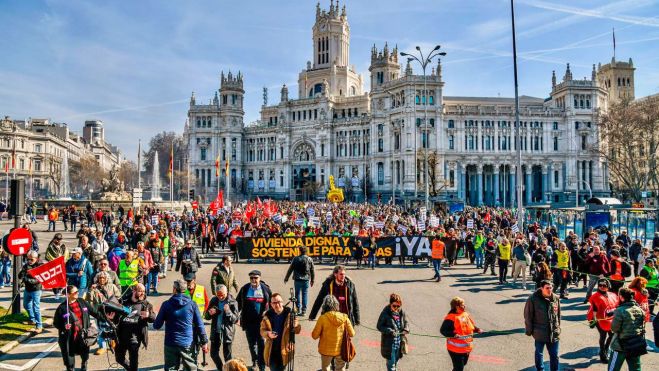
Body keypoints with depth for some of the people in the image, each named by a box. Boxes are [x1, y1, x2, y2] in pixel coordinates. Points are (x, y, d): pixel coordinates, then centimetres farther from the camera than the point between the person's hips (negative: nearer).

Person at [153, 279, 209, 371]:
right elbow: (199, 325, -4)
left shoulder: (166, 304, -6)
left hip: (171, 344, 0)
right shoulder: (192, 304, -4)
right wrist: (204, 342, 3)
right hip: (188, 344, 0)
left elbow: (156, 326, -3)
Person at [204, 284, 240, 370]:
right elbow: (206, 316, 6)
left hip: (227, 332, -4)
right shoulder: (214, 300, 2)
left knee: (227, 355, 3)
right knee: (213, 353, 11)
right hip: (215, 331, 4)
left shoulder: (233, 302, -10)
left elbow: (235, 319, -13)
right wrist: (209, 313, -17)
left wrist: (228, 312, -30)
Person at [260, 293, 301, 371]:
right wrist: (267, 334, -19)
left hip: (284, 349, -1)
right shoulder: (267, 315, -6)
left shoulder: (289, 314, -10)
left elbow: (297, 331, -7)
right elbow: (262, 330, 3)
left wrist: (296, 325, -30)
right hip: (272, 350, 1)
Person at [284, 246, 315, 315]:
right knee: (305, 294, 5)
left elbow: (290, 269, 1)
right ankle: (304, 310, 4)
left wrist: (286, 278, 12)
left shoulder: (296, 259, -3)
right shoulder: (309, 259, 1)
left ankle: (298, 309, 10)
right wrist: (312, 280, 15)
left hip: (297, 279, -1)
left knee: (297, 294, 10)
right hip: (306, 280, 1)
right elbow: (312, 271, 4)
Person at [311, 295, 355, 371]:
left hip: (326, 350, -1)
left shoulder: (322, 318, -19)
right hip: (341, 350, 1)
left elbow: (314, 335, -14)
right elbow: (352, 334, -7)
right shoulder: (344, 317, -13)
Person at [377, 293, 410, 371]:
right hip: (389, 343, -5)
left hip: (399, 342, 5)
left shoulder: (402, 312, 0)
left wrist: (406, 330, -9)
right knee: (391, 362, 0)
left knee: (396, 361, 20)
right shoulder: (385, 313, -14)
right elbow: (379, 326, -11)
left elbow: (406, 322, 12)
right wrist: (390, 331, -24)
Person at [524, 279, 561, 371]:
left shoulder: (556, 298, -2)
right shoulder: (533, 299, -16)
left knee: (554, 355, 13)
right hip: (539, 333, -3)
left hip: (554, 333, 3)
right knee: (539, 353, 12)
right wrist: (529, 330, -4)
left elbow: (558, 315, 10)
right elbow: (528, 316, -8)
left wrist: (558, 327, 14)